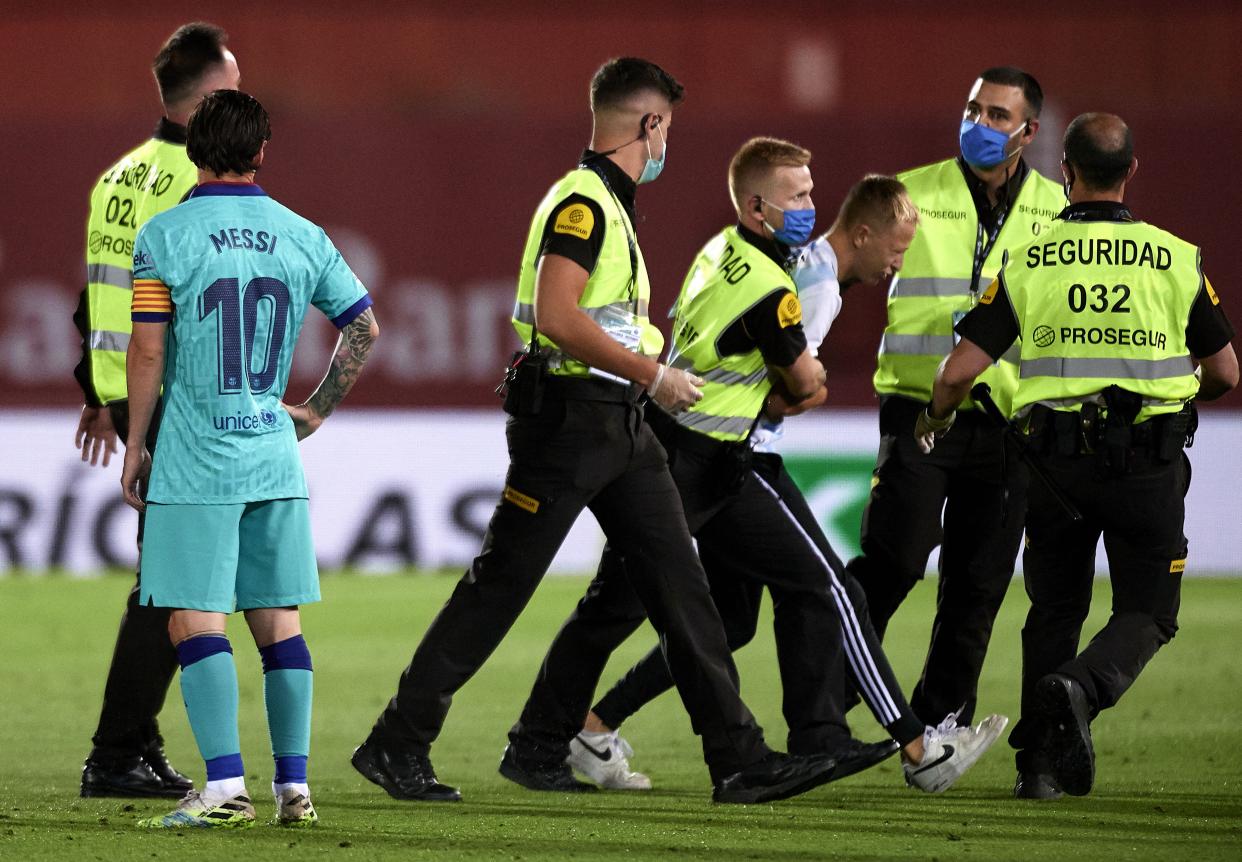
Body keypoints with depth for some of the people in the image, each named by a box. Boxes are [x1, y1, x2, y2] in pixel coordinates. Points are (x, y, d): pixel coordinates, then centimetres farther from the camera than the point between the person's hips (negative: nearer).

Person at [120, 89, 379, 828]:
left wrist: (136, 448, 2)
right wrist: (316, 412, 23)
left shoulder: (164, 237, -6)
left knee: (195, 618, -3)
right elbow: (365, 329, 13)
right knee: (278, 619, 9)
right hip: (275, 458, 4)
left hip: (196, 461, -4)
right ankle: (295, 786, 8)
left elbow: (148, 353, -7)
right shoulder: (301, 237, 6)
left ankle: (226, 785, -12)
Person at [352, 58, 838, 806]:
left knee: (680, 585, 4)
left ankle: (739, 758, 3)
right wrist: (652, 375, -20)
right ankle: (397, 746, 3)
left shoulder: (610, 203, 17)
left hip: (619, 427, 10)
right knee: (498, 587, -4)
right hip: (568, 416, -10)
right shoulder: (582, 201, -14)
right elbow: (555, 315, -25)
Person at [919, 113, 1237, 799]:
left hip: (1059, 457, 1)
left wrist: (934, 419, 19)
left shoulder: (1028, 264, -1)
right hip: (1151, 460, -1)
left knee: (1054, 611, 16)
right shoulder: (1176, 260, -1)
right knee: (1147, 612, 9)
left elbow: (960, 371, -3)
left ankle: (1038, 763, 10)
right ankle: (1084, 688, -21)